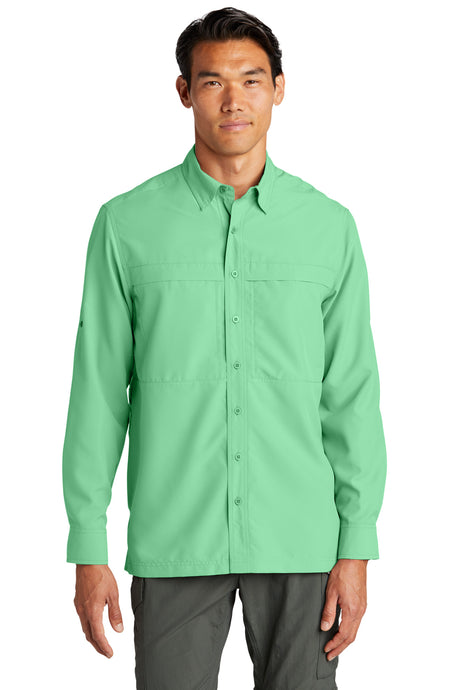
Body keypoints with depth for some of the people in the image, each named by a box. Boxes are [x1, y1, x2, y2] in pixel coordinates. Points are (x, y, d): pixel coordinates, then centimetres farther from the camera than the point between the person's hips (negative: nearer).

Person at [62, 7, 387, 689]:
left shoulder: (329, 226, 3)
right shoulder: (127, 223, 1)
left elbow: (352, 397, 3)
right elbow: (99, 395, 1)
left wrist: (357, 549, -1)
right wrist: (89, 552, -2)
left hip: (299, 543, 1)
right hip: (174, 539, -1)